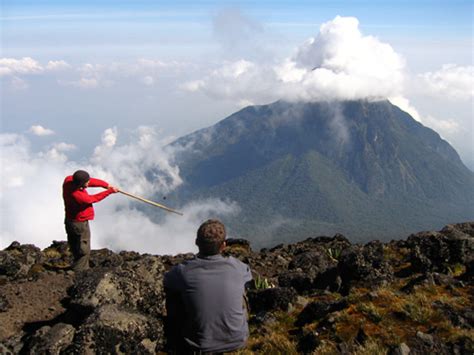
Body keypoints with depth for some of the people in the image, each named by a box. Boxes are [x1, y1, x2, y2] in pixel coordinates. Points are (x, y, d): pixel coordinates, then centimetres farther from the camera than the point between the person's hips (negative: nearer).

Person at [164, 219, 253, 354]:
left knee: (172, 293, 17)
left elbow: (166, 281, 6)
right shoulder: (236, 267, -15)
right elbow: (248, 274, 11)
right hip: (238, 341, 1)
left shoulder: (183, 271, -19)